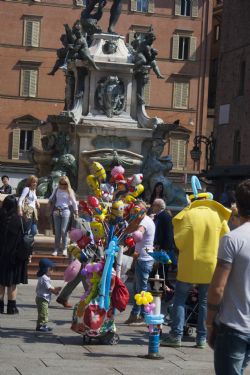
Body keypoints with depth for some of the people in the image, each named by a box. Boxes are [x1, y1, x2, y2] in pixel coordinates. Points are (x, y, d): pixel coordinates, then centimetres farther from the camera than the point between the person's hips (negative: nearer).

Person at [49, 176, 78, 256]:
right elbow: (51, 199, 16)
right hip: (56, 211, 3)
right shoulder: (56, 190, 9)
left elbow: (74, 202, 3)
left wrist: (76, 212, 2)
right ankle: (56, 249, 7)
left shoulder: (69, 191, 1)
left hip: (66, 211, -3)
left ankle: (65, 249, 0)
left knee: (64, 231, -8)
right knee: (57, 231, 3)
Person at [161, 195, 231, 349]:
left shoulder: (187, 215, -4)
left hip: (189, 265, -2)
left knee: (180, 299, 6)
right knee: (205, 302, 9)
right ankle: (202, 338, 7)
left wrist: (186, 250, 9)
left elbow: (179, 240, -10)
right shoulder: (218, 215, 4)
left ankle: (176, 335, 0)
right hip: (210, 266, 2)